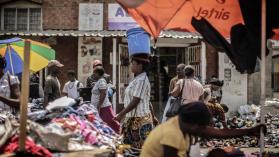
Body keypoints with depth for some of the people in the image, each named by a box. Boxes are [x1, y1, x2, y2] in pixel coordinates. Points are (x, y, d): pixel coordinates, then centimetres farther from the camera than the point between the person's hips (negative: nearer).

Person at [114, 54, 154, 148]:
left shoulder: (141, 80, -16)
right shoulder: (137, 79, 13)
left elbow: (135, 101, -20)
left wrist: (121, 114, -17)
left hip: (140, 119, -10)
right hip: (133, 118, 10)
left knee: (140, 146, -5)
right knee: (130, 144, 13)